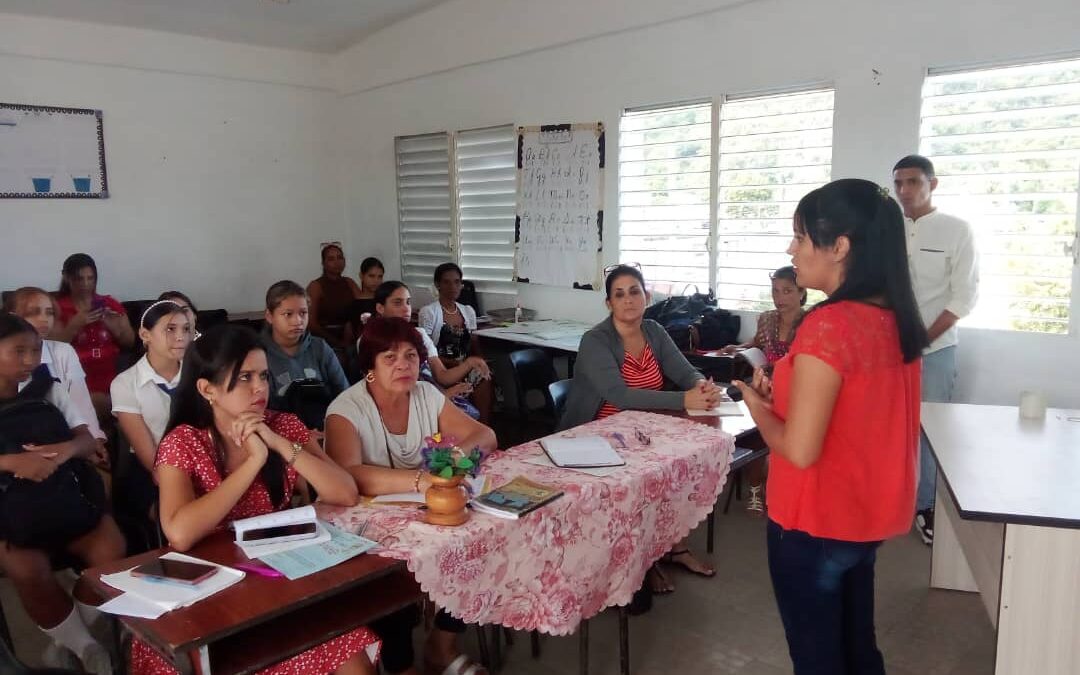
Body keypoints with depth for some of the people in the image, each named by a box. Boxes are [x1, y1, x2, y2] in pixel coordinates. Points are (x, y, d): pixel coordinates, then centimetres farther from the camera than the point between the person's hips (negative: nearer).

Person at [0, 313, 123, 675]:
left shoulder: (48, 390, 8)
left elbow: (89, 441, 4)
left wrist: (67, 448, -19)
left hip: (68, 499, 2)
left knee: (112, 554, -20)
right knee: (30, 573, -29)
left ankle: (69, 639, 4)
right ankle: (84, 645, -5)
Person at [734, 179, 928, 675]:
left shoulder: (827, 327, -25)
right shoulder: (897, 320, 1)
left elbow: (800, 450, -25)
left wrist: (757, 404, -8)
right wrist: (787, 393, 4)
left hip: (817, 524, -8)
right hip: (868, 517, 8)